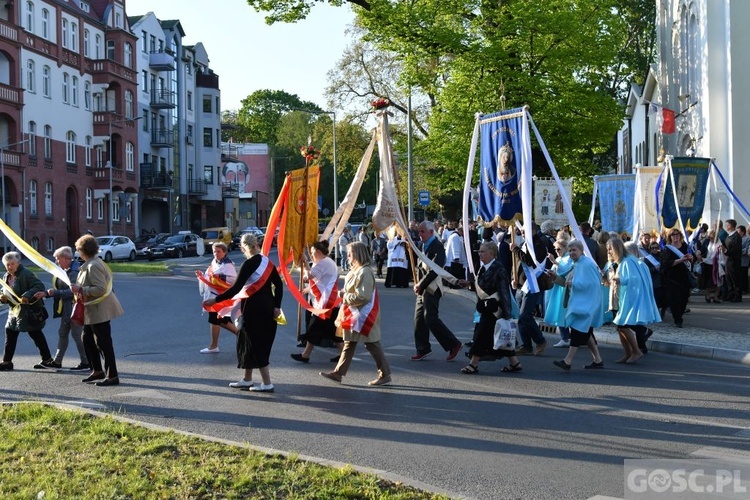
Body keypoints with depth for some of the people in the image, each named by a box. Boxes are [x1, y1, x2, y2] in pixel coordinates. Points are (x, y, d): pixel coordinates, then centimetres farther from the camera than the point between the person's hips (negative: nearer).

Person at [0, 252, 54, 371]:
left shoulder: (26, 274, -15)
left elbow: (40, 286, -24)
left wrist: (27, 295, -36)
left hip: (30, 311, -8)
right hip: (14, 311, 8)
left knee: (36, 335, 0)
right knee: (10, 336, 9)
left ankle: (47, 360, 10)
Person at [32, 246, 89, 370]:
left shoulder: (74, 272, -19)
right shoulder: (64, 271, 12)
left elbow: (72, 291, -24)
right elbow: (59, 289, 16)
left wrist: (55, 293, -20)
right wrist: (45, 293, 6)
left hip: (75, 308, -10)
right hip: (66, 308, 10)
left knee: (77, 334, -4)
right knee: (62, 333, 15)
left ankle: (86, 363, 5)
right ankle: (57, 361, 24)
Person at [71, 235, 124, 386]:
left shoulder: (93, 266, -20)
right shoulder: (89, 264, 12)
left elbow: (100, 289, -26)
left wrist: (80, 289, -22)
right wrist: (78, 287, 14)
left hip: (100, 311, -11)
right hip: (92, 311, 11)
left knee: (103, 342, -5)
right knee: (87, 339, 18)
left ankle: (112, 376, 2)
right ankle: (97, 371, 27)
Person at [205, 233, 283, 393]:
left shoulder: (249, 264, -13)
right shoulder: (267, 262, 9)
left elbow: (236, 288, -18)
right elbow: (278, 284, 7)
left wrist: (216, 299, -14)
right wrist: (277, 306, 7)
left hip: (253, 307, -8)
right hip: (267, 306, 8)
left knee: (255, 344, -1)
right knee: (248, 341, 18)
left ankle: (267, 383, -1)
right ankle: (247, 380, 26)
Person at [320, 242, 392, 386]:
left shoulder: (365, 272, -19)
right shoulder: (355, 271, 12)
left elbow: (363, 296, -24)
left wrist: (345, 297, -15)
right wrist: (344, 293, 3)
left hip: (364, 316, -10)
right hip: (354, 314, 10)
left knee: (372, 345, -3)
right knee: (349, 344, 12)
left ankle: (385, 374, 5)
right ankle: (338, 373, 17)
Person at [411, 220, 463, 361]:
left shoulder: (437, 246, -12)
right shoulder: (424, 245, 15)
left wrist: (421, 285, -16)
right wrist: (418, 284, 1)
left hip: (431, 288, -9)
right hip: (422, 288, 9)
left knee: (431, 319, -10)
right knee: (419, 319, 8)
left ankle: (453, 344, 1)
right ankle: (422, 349, 17)